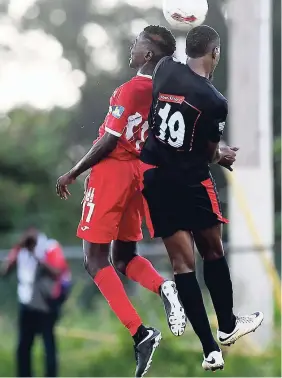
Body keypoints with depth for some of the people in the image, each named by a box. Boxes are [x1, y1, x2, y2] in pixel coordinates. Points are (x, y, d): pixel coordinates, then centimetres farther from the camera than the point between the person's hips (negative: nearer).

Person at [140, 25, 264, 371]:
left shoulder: (164, 69, -6)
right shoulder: (215, 102, -17)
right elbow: (209, 154, -3)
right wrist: (223, 157, 19)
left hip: (155, 177, 4)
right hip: (190, 181, -4)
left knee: (182, 261, 4)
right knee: (213, 252, 19)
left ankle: (211, 350, 2)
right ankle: (227, 326, 37)